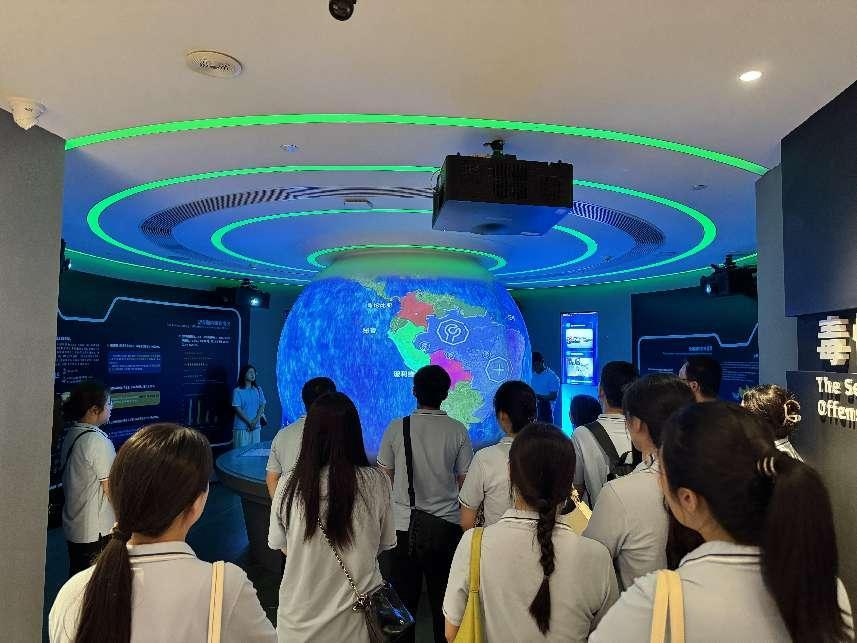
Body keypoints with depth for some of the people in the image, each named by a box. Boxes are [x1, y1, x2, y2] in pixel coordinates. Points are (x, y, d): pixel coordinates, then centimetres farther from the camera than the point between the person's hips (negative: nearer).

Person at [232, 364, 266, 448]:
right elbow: (238, 409, -10)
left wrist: (255, 420, -9)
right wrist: (249, 422, -13)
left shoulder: (258, 390, 7)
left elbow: (262, 406, 4)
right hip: (241, 427, -4)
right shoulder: (237, 391, -6)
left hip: (256, 427, 4)